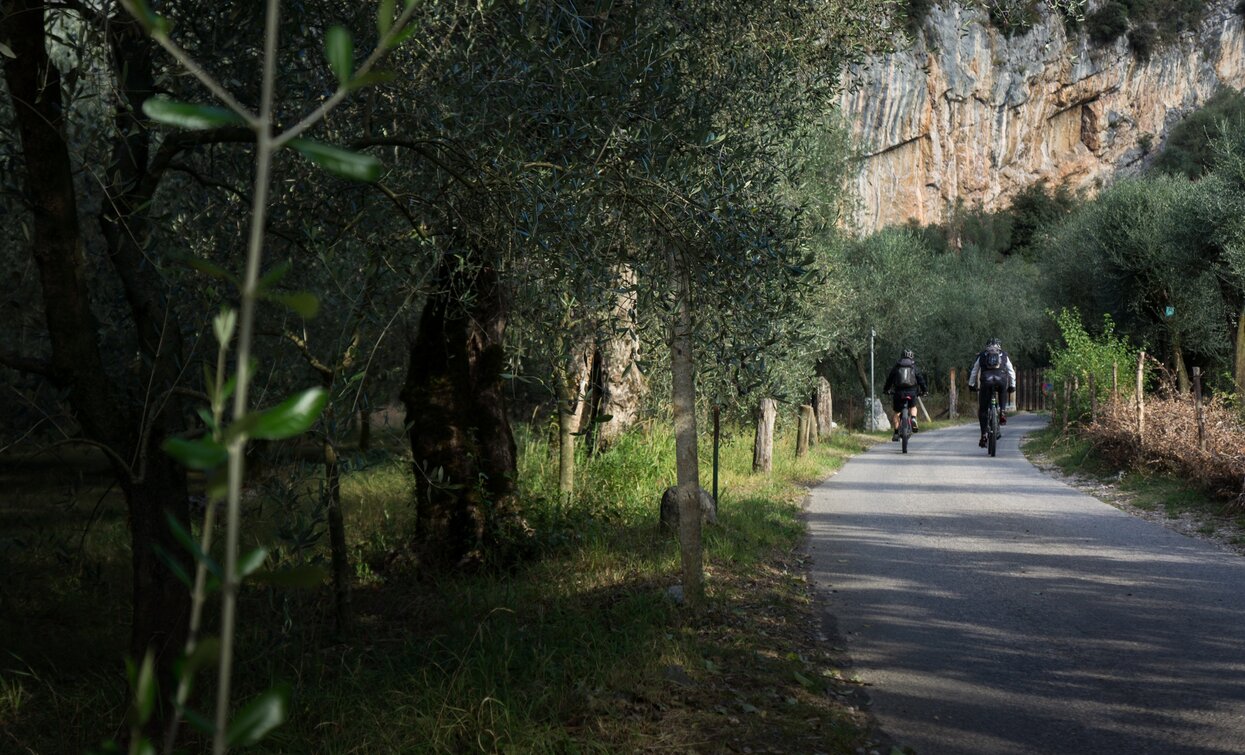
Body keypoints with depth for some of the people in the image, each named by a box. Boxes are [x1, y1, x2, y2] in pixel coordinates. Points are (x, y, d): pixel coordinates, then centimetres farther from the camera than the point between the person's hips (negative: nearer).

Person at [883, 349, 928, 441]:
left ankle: (896, 433, 8)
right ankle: (913, 419, -2)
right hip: (911, 392, 0)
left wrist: (885, 390, 27)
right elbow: (920, 379, 10)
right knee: (913, 407, 27)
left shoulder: (896, 367, 11)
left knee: (896, 413, 13)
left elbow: (889, 379, 15)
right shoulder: (914, 368, 10)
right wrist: (924, 390, 21)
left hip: (898, 392, 0)